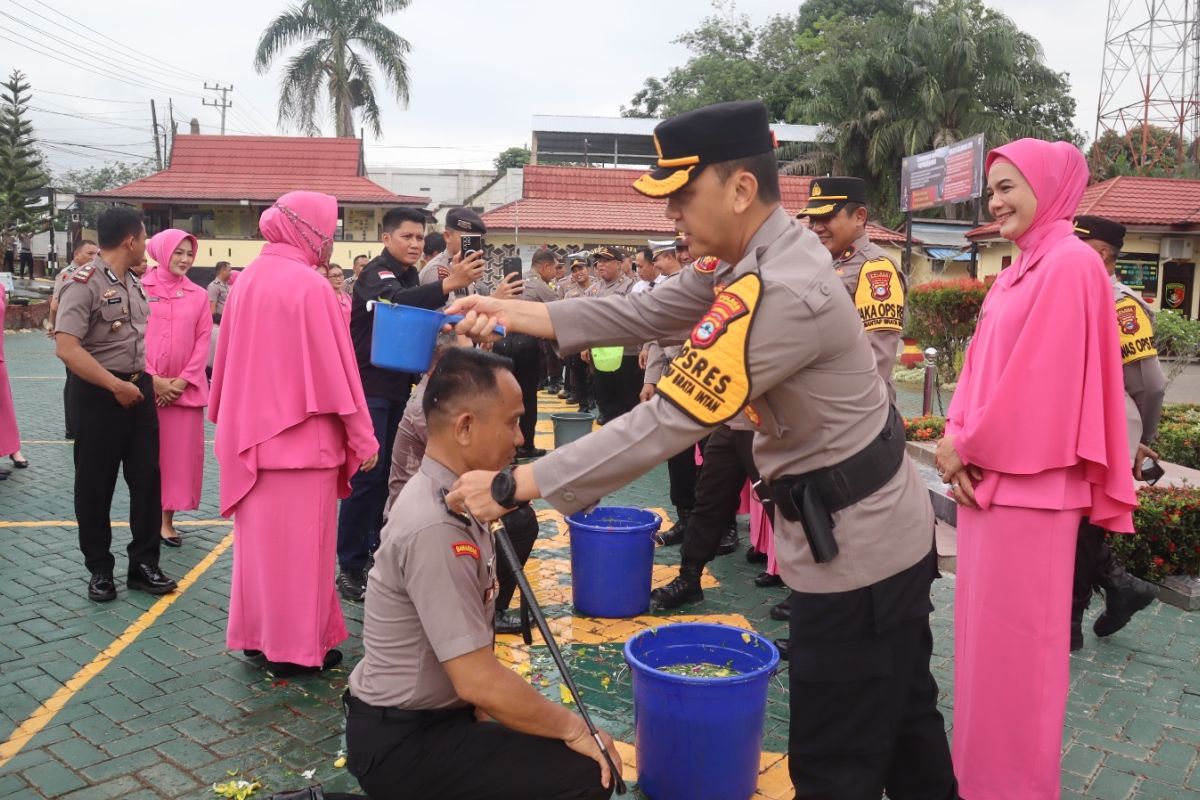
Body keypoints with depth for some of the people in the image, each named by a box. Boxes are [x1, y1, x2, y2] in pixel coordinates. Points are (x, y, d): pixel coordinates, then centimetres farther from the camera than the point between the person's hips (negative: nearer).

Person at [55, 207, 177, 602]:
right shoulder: (83, 284, -15)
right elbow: (66, 348, -23)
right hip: (98, 394, -7)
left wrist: (146, 380, 14)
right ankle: (100, 569, 19)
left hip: (138, 388, 7)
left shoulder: (135, 284, 10)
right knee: (95, 485, 6)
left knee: (147, 478, 8)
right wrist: (116, 386, -20)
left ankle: (144, 564, 19)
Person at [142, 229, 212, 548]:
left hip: (186, 388, 2)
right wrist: (153, 378, -10)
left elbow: (203, 341, 3)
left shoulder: (199, 295, 6)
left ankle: (167, 518, 13)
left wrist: (183, 380, -7)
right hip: (146, 386, -2)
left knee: (180, 453, 3)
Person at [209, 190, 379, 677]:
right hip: (302, 436, -7)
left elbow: (230, 361, 12)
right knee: (300, 543, 3)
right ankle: (298, 646, 13)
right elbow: (335, 368, -16)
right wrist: (363, 437, -9)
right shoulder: (310, 285, -16)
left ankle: (257, 635, 27)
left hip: (253, 434, 7)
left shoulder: (247, 280, 6)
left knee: (259, 537, 16)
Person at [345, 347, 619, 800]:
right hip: (400, 744, -9)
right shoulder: (436, 528, -27)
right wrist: (572, 728, -13)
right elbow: (478, 681, -26)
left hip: (427, 715, 9)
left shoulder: (448, 498, 3)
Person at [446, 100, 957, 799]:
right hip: (882, 530, 10)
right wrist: (515, 314, -1)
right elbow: (643, 314, 5)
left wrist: (514, 485, -24)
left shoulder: (778, 293, -29)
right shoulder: (757, 256, 2)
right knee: (901, 719, 25)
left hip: (856, 548, -10)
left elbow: (666, 423, -29)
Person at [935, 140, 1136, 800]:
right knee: (986, 629, 16)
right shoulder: (1018, 272, 15)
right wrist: (958, 439, -2)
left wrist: (969, 445, -10)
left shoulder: (1070, 265, -13)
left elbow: (1042, 381, -19)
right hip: (987, 474, 9)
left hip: (1027, 481, -9)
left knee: (1014, 635, 1)